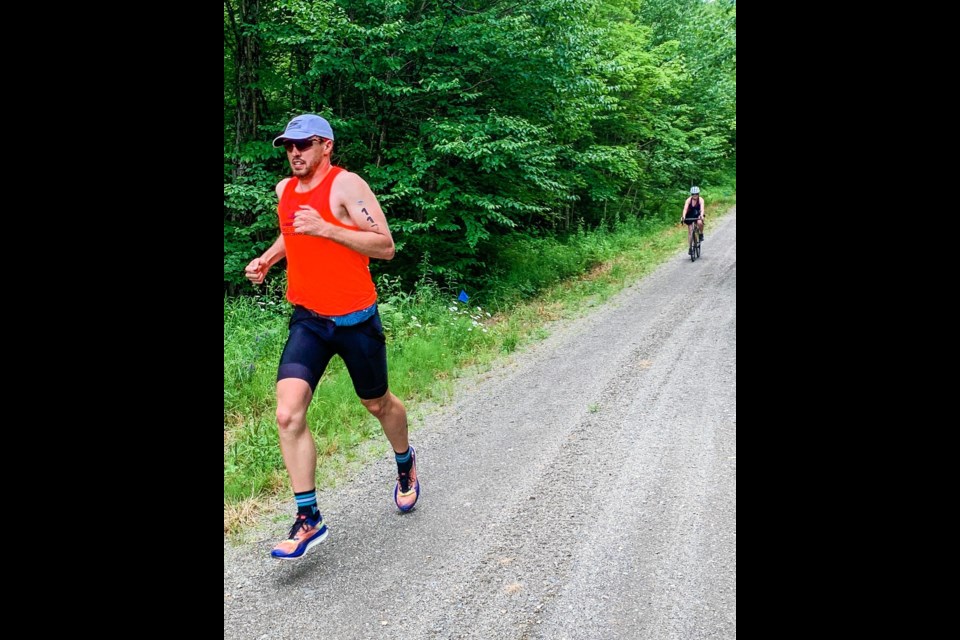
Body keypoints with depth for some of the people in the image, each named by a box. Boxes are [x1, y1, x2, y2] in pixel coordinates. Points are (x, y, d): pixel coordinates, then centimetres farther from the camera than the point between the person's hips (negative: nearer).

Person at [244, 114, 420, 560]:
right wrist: (268, 258, 12)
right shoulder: (285, 189, 9)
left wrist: (326, 228, -25)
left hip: (355, 319, -4)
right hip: (307, 321, 5)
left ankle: (405, 464, 47)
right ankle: (309, 519, 0)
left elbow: (386, 246, -17)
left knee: (377, 404, 15)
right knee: (288, 415, -12)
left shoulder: (346, 185, -12)